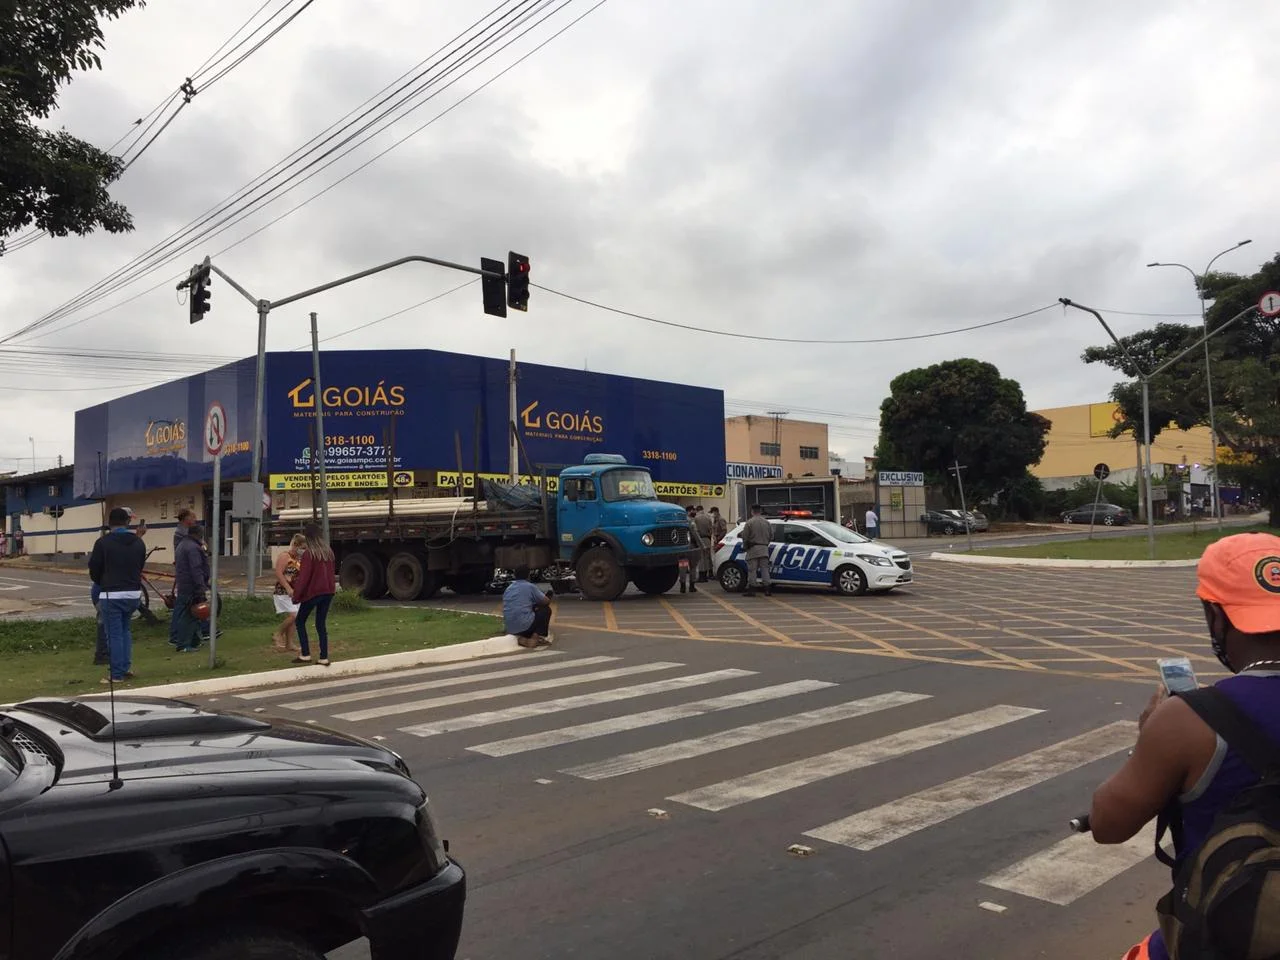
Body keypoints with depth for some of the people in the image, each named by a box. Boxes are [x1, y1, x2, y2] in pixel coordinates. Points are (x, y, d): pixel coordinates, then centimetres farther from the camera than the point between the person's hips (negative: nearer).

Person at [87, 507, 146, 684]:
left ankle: (116, 674, 4)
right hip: (134, 593, 5)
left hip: (111, 594, -5)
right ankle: (127, 667, 18)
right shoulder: (138, 543, 7)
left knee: (114, 634, 1)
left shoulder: (103, 542, -9)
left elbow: (94, 570, -3)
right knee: (125, 629, 21)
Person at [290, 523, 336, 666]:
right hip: (328, 591, 6)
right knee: (321, 623, 11)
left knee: (300, 621, 11)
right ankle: (324, 658, 7)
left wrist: (296, 595, -9)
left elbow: (304, 577, -15)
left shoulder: (308, 553, -13)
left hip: (313, 592, -6)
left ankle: (305, 655, 6)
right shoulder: (328, 551, 7)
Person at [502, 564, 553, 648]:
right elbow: (546, 601, 5)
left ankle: (523, 638, 7)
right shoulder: (530, 587, -2)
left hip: (510, 629, 6)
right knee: (546, 610, 15)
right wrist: (537, 603, 28)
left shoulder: (508, 588, 16)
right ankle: (535, 638, 3)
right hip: (524, 626, -6)